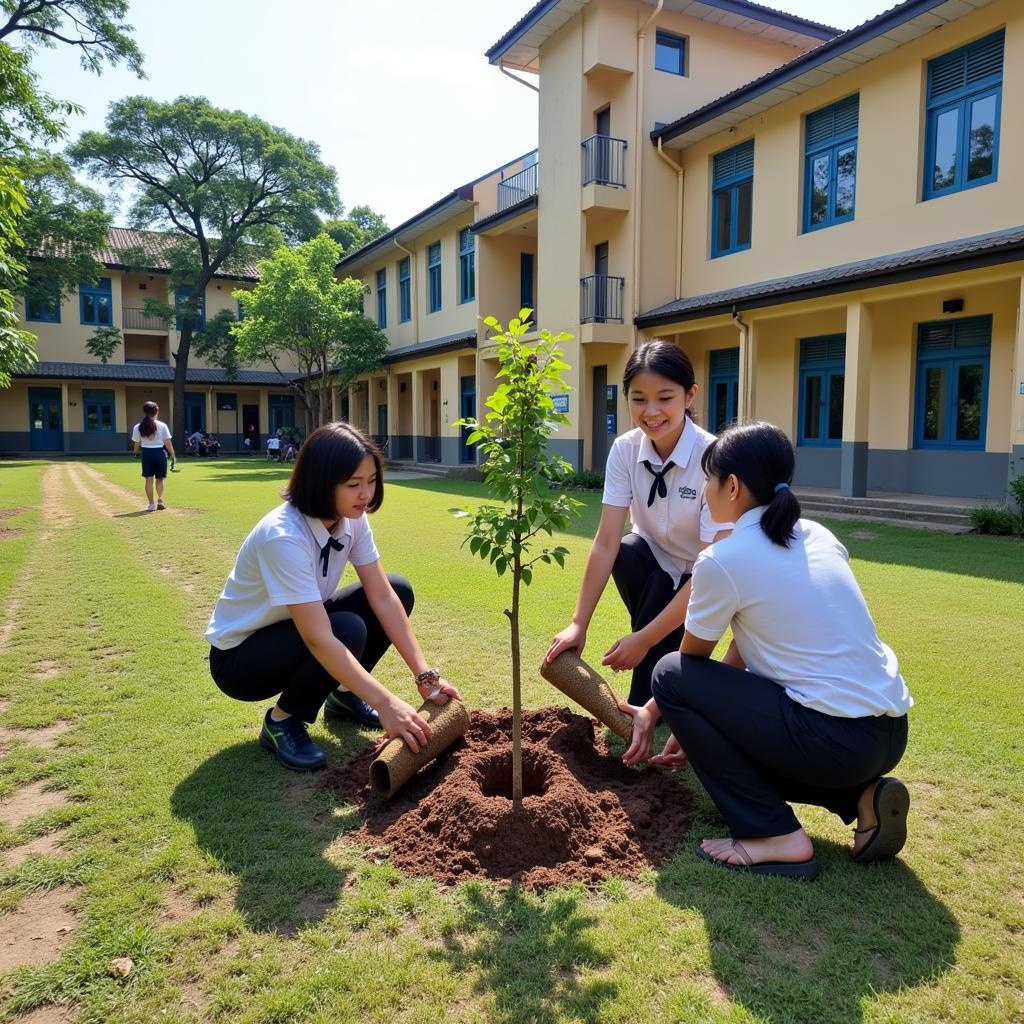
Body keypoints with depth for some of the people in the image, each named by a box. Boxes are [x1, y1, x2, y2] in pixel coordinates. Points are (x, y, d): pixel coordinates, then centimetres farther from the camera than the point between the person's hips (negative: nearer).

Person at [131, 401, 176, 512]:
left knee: (149, 479, 8)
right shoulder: (162, 425, -6)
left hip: (146, 454, 1)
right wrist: (173, 455, 1)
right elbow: (168, 442, -8)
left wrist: (135, 452, 26)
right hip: (160, 453, -1)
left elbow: (136, 444, 5)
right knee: (159, 478, 13)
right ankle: (160, 499, -5)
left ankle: (151, 504, 8)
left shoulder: (138, 427, -2)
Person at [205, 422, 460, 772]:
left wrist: (425, 676, -21)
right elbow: (319, 639, -39)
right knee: (348, 630, -33)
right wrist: (386, 703, -42)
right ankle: (283, 720, -6)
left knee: (399, 589, -8)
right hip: (239, 655, -7)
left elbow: (383, 597, -14)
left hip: (300, 627, 7)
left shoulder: (352, 519, -11)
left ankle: (344, 694, 9)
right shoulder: (283, 536, -34)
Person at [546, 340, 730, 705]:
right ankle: (656, 654, -8)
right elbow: (606, 542, -18)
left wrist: (643, 639, -31)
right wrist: (578, 624, -25)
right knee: (627, 552, -29)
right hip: (654, 563, 3)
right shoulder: (625, 450, -15)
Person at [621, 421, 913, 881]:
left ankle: (776, 836, 0)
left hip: (836, 739, -8)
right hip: (890, 732, 9)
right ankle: (861, 795, 10)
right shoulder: (815, 536, 10)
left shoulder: (722, 561, -13)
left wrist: (652, 712, 23)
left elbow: (691, 659, 4)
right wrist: (696, 727, 21)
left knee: (672, 676, 0)